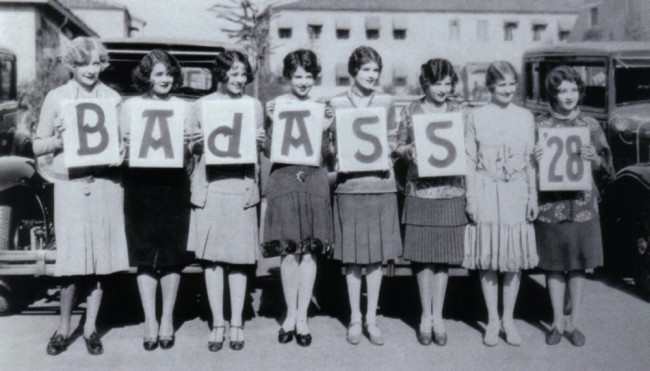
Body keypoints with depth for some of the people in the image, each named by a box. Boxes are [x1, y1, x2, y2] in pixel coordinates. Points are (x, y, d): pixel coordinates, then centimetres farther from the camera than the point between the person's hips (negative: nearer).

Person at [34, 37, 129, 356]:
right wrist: (59, 141, -11)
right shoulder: (56, 98, 6)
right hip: (70, 184, -1)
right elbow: (38, 146, 8)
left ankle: (91, 327, 18)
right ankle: (64, 327, 18)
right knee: (72, 259, -2)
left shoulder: (113, 98, 8)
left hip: (106, 183, 1)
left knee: (101, 257, 4)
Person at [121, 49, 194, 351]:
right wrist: (125, 146, -13)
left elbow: (189, 155, 8)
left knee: (172, 255, 4)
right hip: (140, 185, 0)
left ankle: (167, 319, 17)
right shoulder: (130, 106, 8)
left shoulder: (184, 108, 9)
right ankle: (150, 321, 13)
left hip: (174, 183, 0)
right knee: (145, 256, 2)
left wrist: (187, 145, -12)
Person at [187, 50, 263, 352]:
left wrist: (260, 142, -6)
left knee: (239, 258, 4)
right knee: (212, 258, 3)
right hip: (210, 187, 0)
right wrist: (196, 143, -11)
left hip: (242, 188, 0)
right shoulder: (201, 106, 7)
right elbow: (191, 149, 11)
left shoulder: (254, 106, 10)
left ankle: (236, 324, 16)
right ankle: (217, 324, 16)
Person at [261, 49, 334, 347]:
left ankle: (302, 317, 15)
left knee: (310, 251, 3)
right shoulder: (277, 105, 4)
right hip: (284, 180, -1)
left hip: (314, 181, 1)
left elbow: (325, 155, 4)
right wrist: (272, 122, -11)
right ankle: (290, 314, 19)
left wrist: (325, 129, -11)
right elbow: (268, 150, 1)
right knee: (288, 250, 2)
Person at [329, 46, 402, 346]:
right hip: (350, 184, -1)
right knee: (352, 255, 4)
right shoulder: (337, 103, 4)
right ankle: (355, 318, 19)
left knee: (377, 254, 6)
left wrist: (382, 152, -7)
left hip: (380, 183, 2)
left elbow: (393, 141, 14)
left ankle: (372, 318, 19)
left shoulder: (386, 102, 9)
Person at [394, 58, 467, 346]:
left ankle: (438, 316, 20)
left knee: (444, 255, 5)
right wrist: (408, 150, -10)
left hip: (451, 192, 1)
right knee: (422, 254, 3)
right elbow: (398, 148, 11)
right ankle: (426, 315, 20)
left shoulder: (459, 112, 7)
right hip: (419, 191, 0)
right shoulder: (410, 112, 5)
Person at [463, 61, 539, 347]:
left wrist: (533, 197, 4)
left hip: (516, 193, 2)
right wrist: (471, 198, -4)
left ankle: (509, 319, 20)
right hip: (486, 192, -2)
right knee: (487, 259, 3)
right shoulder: (477, 117, 2)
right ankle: (492, 320, 17)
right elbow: (470, 161, 1)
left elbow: (530, 161, 9)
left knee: (515, 259, 6)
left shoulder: (525, 117, 8)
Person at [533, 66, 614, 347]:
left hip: (582, 204, 1)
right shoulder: (540, 126, 0)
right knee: (554, 265, 7)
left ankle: (573, 323, 23)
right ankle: (558, 322, 22)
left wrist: (594, 158, -15)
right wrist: (533, 160, -18)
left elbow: (606, 167, 6)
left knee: (578, 265, 8)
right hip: (550, 205, -1)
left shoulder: (590, 126, 3)